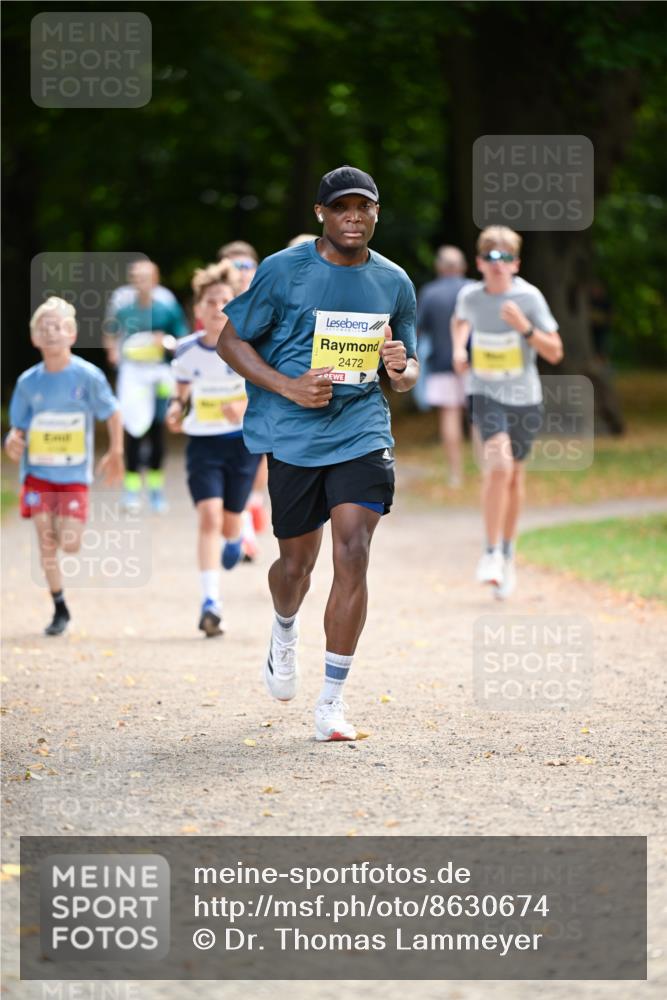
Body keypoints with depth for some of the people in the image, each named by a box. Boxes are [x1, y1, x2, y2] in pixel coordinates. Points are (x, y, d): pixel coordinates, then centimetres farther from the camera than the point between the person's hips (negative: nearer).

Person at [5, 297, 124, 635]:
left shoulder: (87, 375, -9)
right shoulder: (29, 382, -2)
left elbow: (112, 413, 3)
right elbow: (18, 427, 5)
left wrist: (115, 453, 4)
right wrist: (13, 443, -17)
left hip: (75, 472, -2)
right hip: (38, 471, 2)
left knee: (69, 544, -10)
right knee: (46, 540, -2)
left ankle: (70, 525, 28)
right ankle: (59, 608, 13)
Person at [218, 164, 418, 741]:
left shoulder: (394, 282, 7)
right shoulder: (283, 271, -3)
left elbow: (409, 373, 16)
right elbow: (232, 341, 1)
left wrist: (401, 370, -9)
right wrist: (288, 386, -13)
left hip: (362, 433, 1)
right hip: (292, 435, -1)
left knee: (353, 556, -13)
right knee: (297, 561, 8)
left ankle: (332, 699, -6)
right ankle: (285, 631, 46)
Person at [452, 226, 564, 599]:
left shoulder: (529, 297, -12)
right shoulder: (470, 295, -4)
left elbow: (555, 353, -11)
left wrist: (524, 327, -26)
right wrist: (459, 347, 3)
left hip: (524, 398, 1)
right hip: (485, 394, -1)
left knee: (515, 474, 14)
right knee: (499, 465, -23)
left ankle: (508, 551, 36)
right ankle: (492, 553, -14)